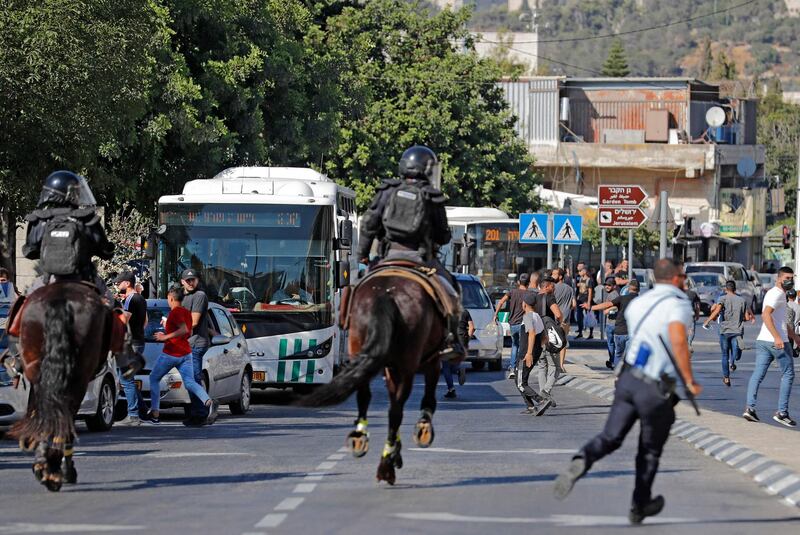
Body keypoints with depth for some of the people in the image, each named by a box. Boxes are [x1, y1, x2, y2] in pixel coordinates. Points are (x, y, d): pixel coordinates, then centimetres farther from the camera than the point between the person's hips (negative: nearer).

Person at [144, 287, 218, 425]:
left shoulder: (175, 312, -13)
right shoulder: (187, 312, 13)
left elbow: (184, 330, -25)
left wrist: (166, 337, -20)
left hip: (170, 353, -7)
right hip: (186, 353, 7)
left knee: (154, 379, 10)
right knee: (190, 383, -1)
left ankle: (155, 414, 8)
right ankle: (208, 402, -28)